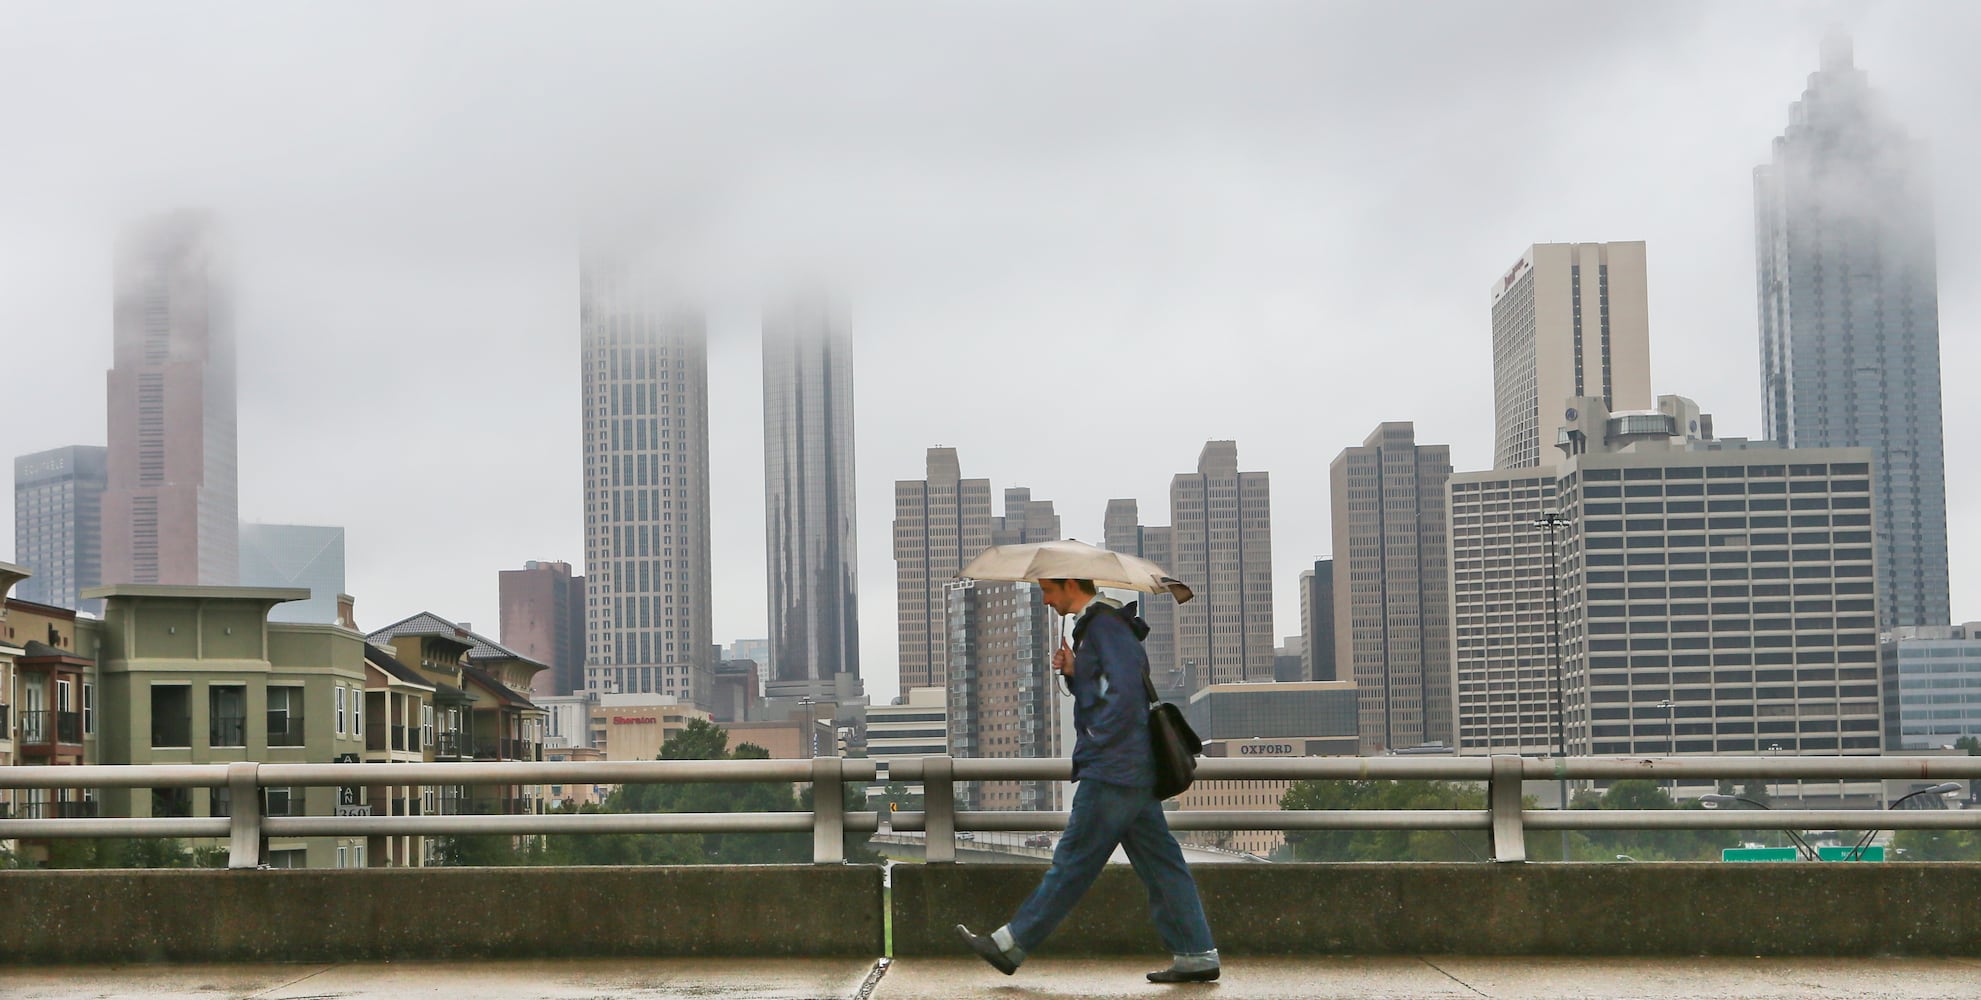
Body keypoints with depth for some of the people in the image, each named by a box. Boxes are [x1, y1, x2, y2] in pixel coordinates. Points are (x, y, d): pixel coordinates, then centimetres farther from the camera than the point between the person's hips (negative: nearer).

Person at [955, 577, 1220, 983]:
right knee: (1160, 862, 8)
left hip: (1110, 771, -10)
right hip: (1136, 771, 10)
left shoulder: (1102, 623, -13)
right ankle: (1196, 954, 8)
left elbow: (1124, 690, -23)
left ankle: (1011, 944, 2)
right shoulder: (1097, 625, 19)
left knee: (1073, 862, -4)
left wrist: (1097, 740, -16)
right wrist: (1073, 672, 9)